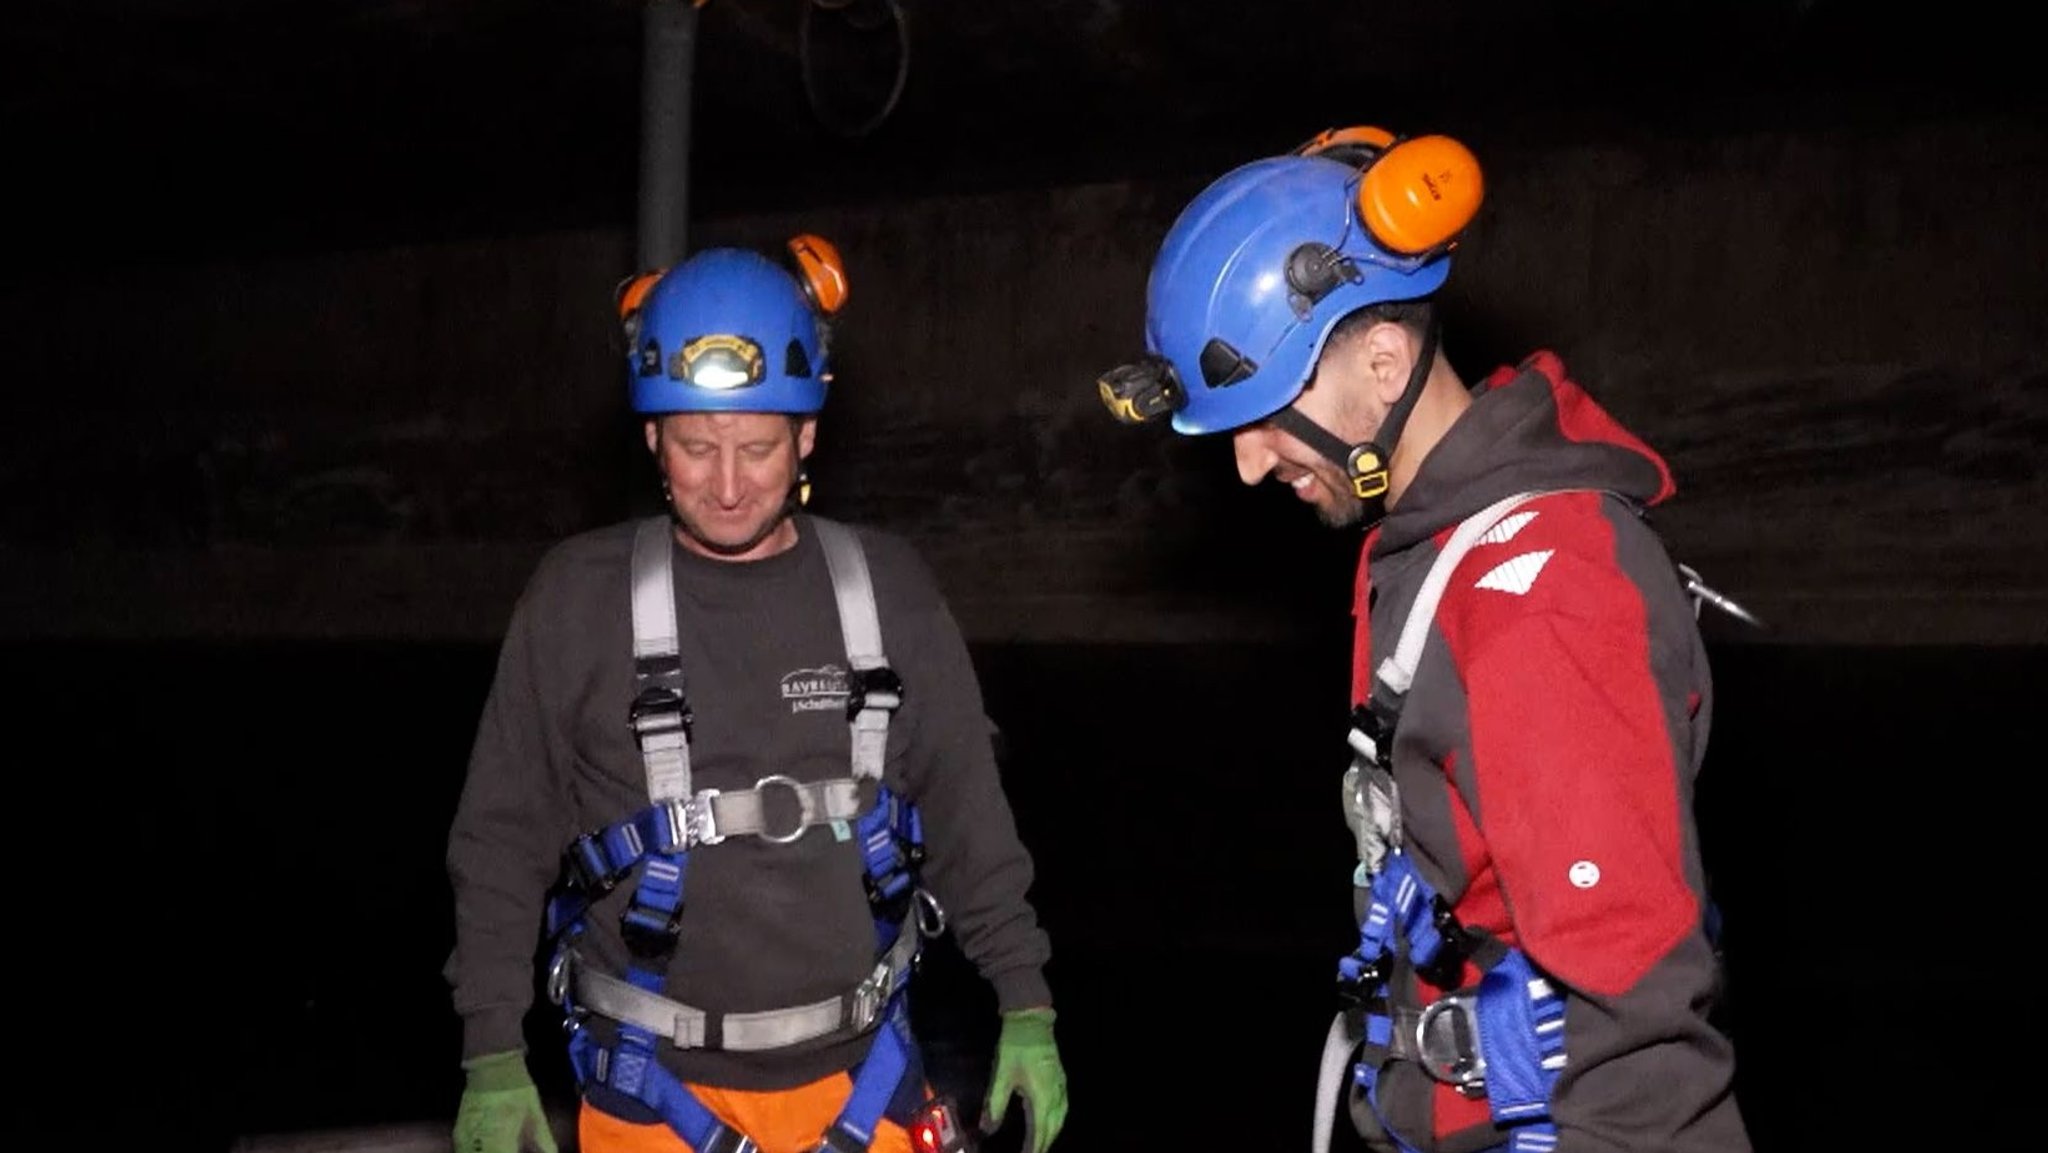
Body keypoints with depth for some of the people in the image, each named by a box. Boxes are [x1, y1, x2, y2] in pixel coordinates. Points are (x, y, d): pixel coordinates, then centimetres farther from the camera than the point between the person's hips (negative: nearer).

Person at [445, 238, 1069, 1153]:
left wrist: (1028, 1007, 3)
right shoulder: (580, 598, -7)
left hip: (856, 1079, 2)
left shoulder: (886, 589, -2)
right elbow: (505, 841, -2)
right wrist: (493, 1057, -5)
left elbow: (964, 811, 5)